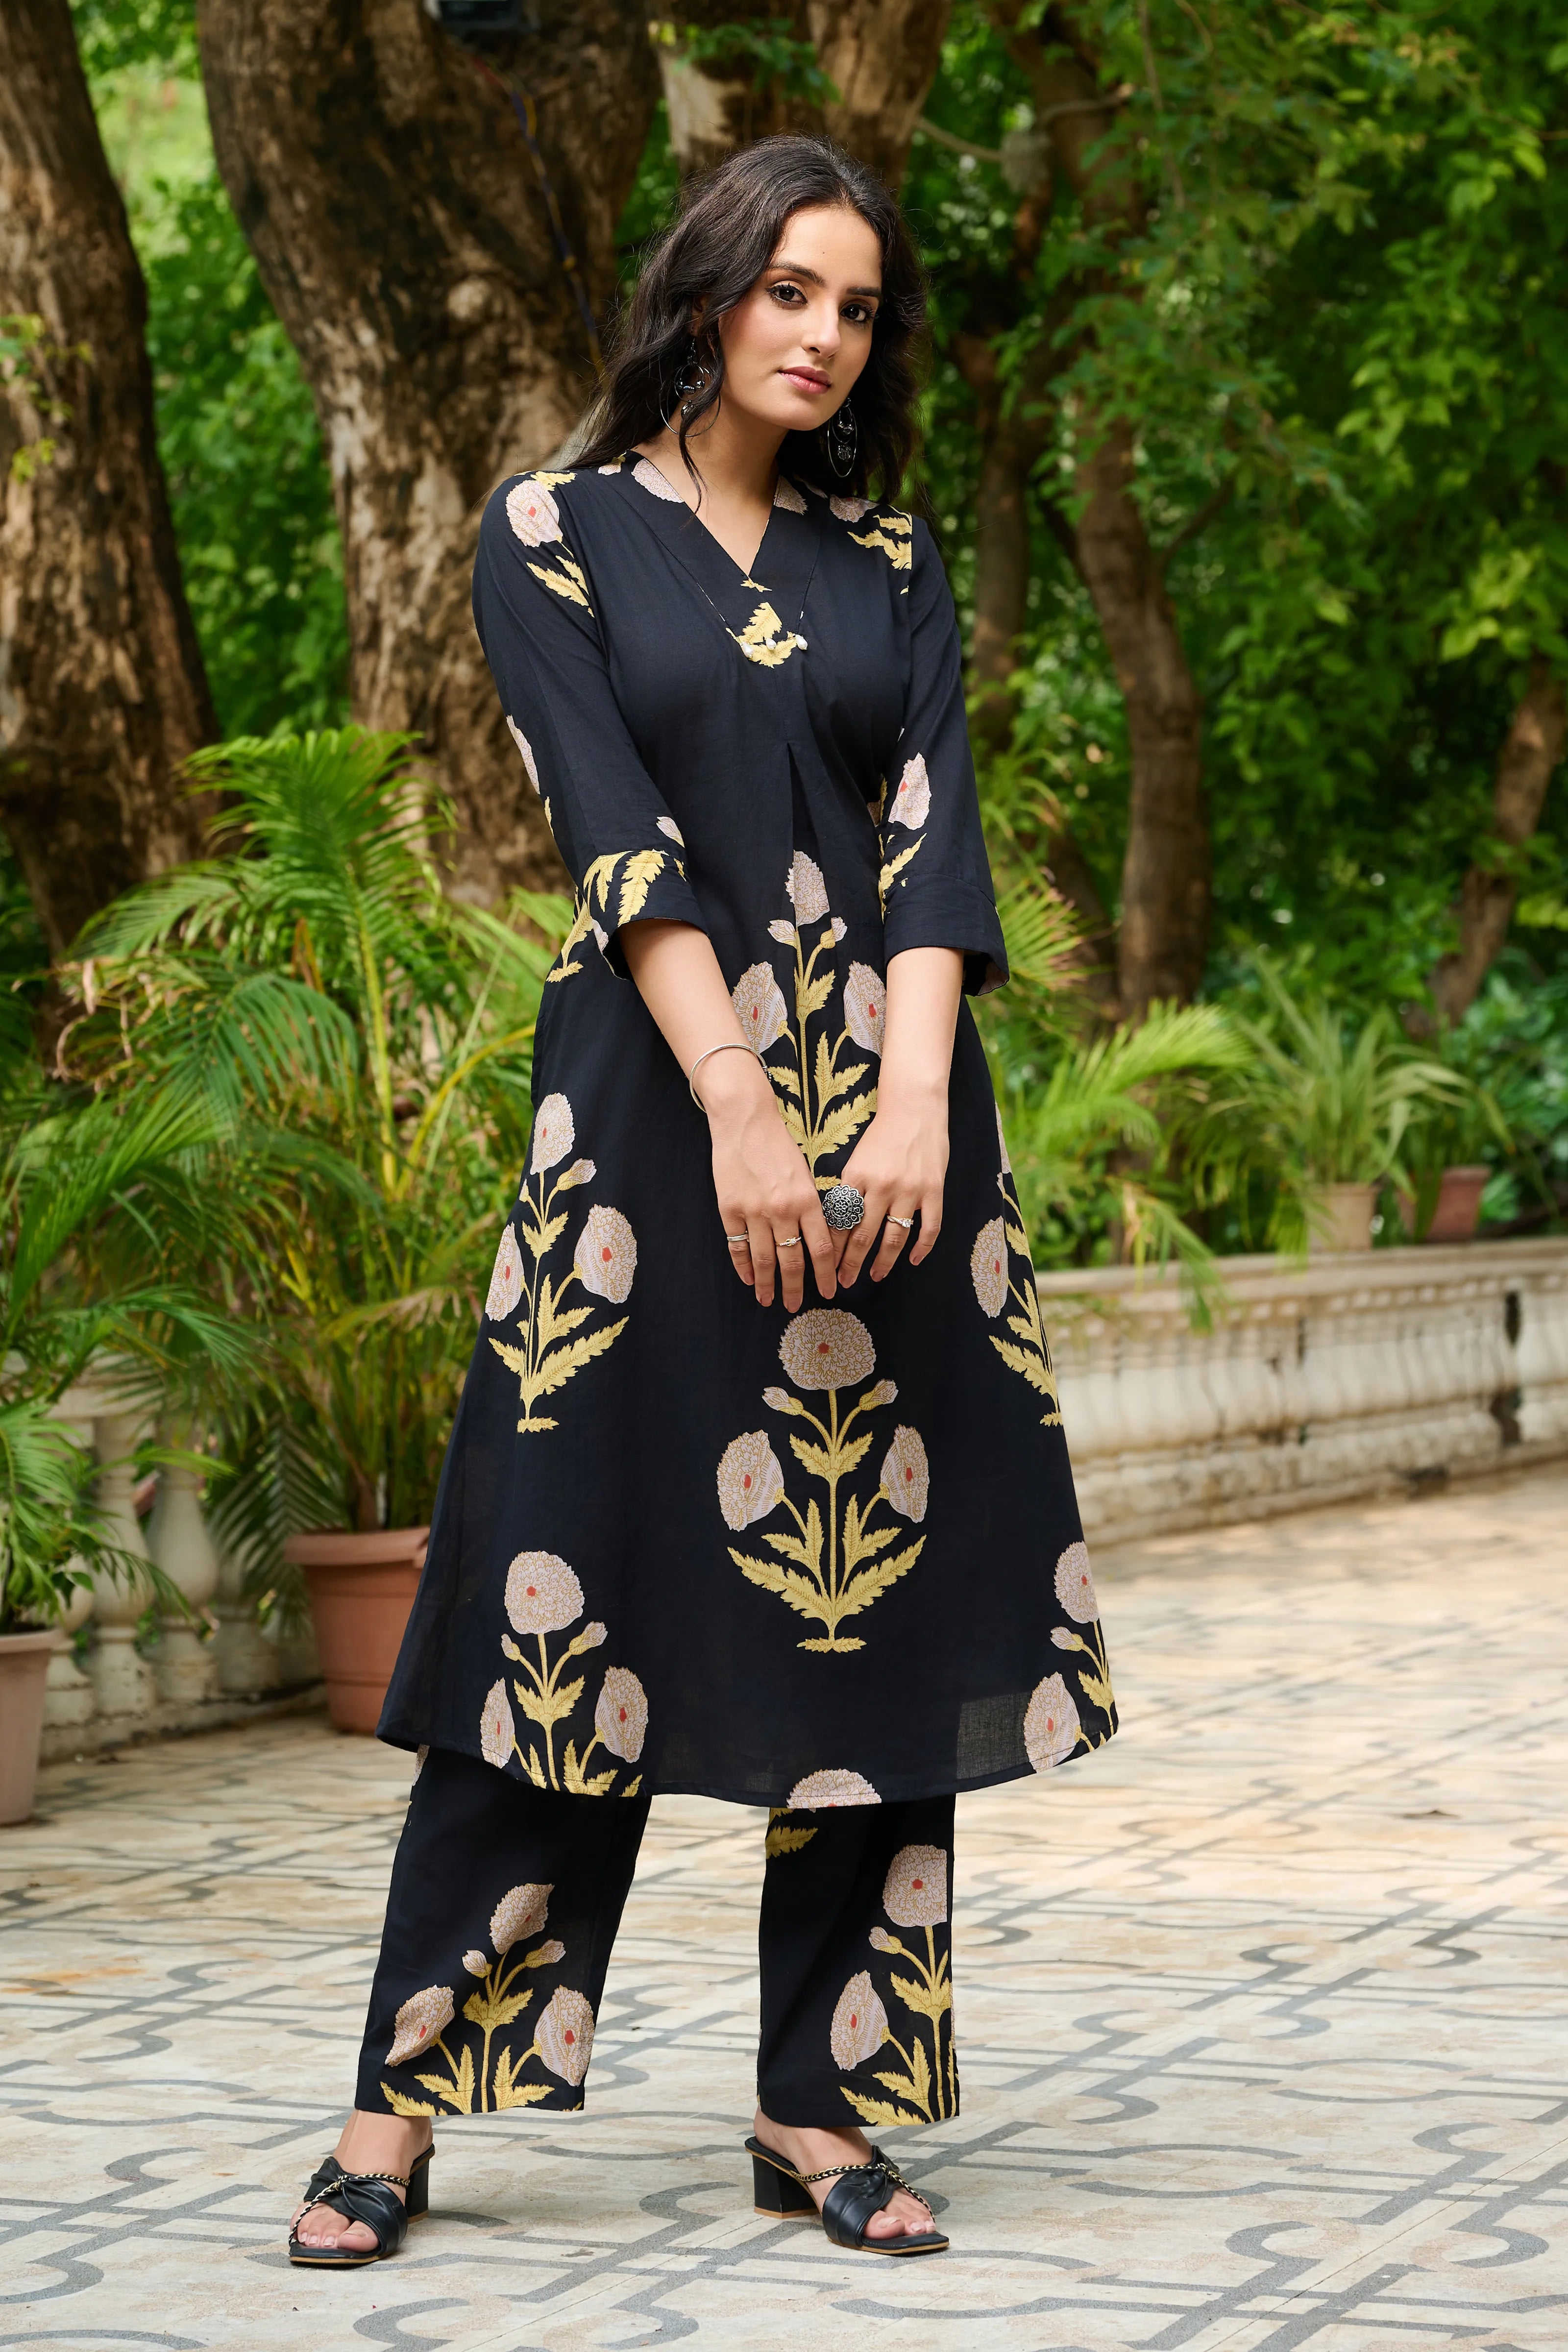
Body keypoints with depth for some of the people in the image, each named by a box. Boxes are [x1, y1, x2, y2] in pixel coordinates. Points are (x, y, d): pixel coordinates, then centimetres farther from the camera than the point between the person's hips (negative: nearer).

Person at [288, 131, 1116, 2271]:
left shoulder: (890, 566, 13)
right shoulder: (554, 537, 4)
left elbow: (934, 835, -1)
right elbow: (616, 826, -8)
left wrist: (911, 1104, -16)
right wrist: (737, 1106, -19)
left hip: (888, 1098, 4)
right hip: (650, 1094, -3)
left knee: (881, 1590, 2)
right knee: (573, 1578, -6)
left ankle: (822, 2107, 10)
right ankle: (405, 2106, 1)